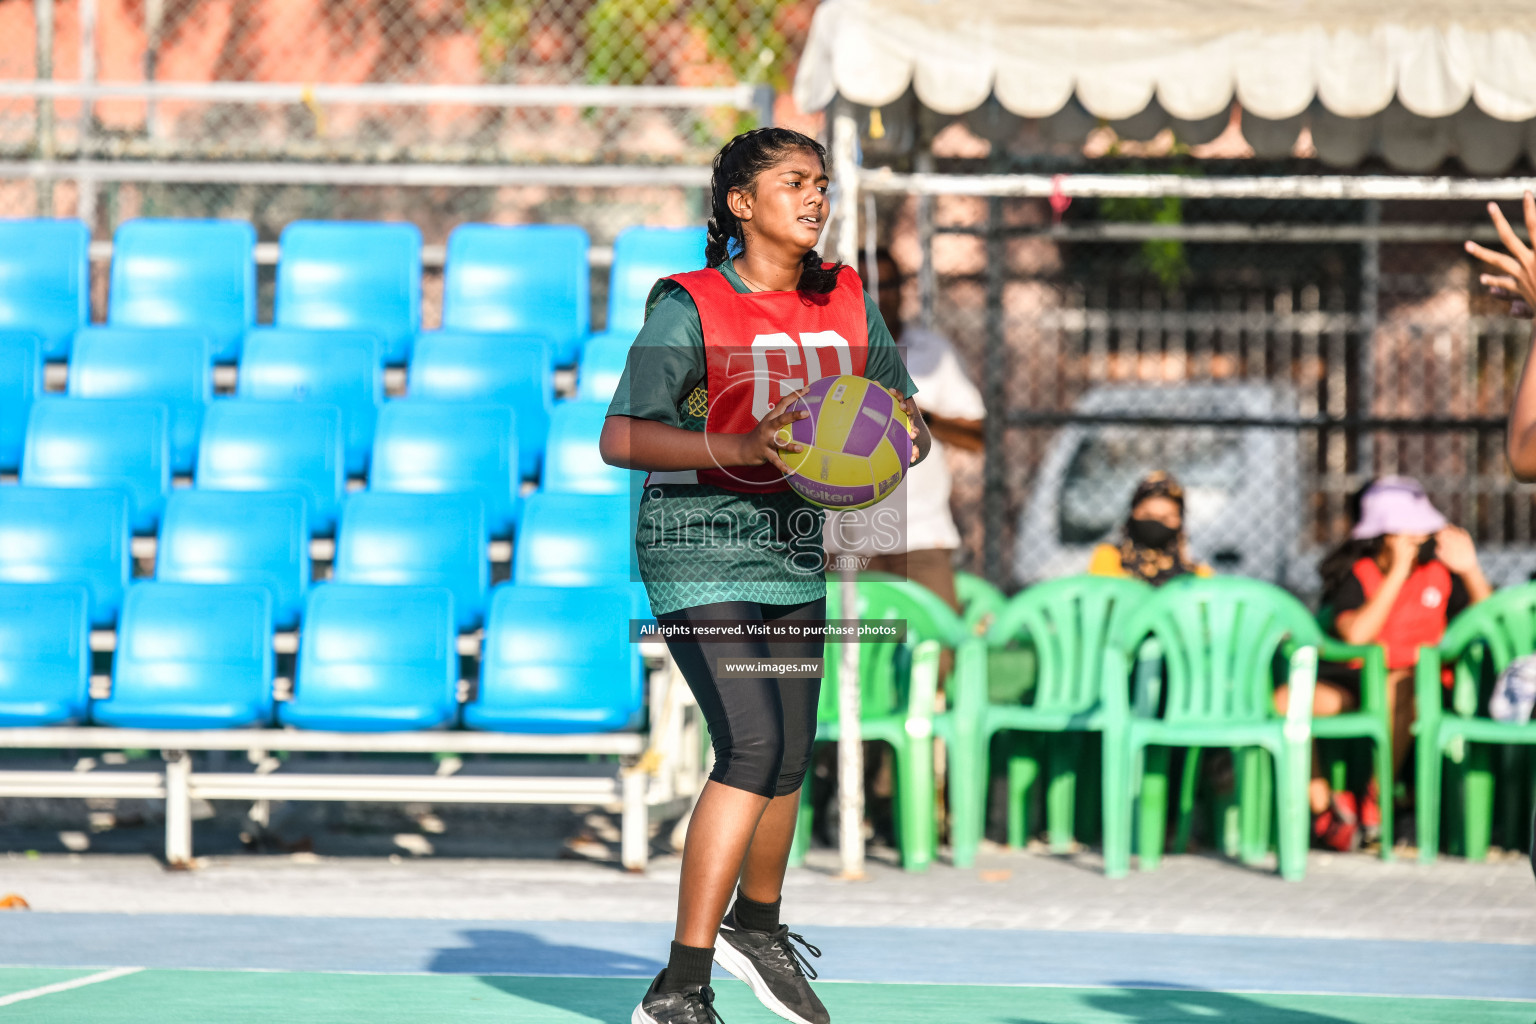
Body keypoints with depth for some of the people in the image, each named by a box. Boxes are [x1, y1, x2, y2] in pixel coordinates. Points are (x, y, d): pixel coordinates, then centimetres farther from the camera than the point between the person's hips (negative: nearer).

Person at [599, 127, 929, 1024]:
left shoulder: (846, 302, 4)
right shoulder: (692, 308, -14)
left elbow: (901, 409, 14)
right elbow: (619, 439, -21)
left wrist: (905, 436, -11)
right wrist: (740, 449, -34)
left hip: (795, 556, 7)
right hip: (699, 557, -7)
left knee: (789, 759, 15)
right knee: (754, 747, -20)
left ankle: (756, 924, 44)